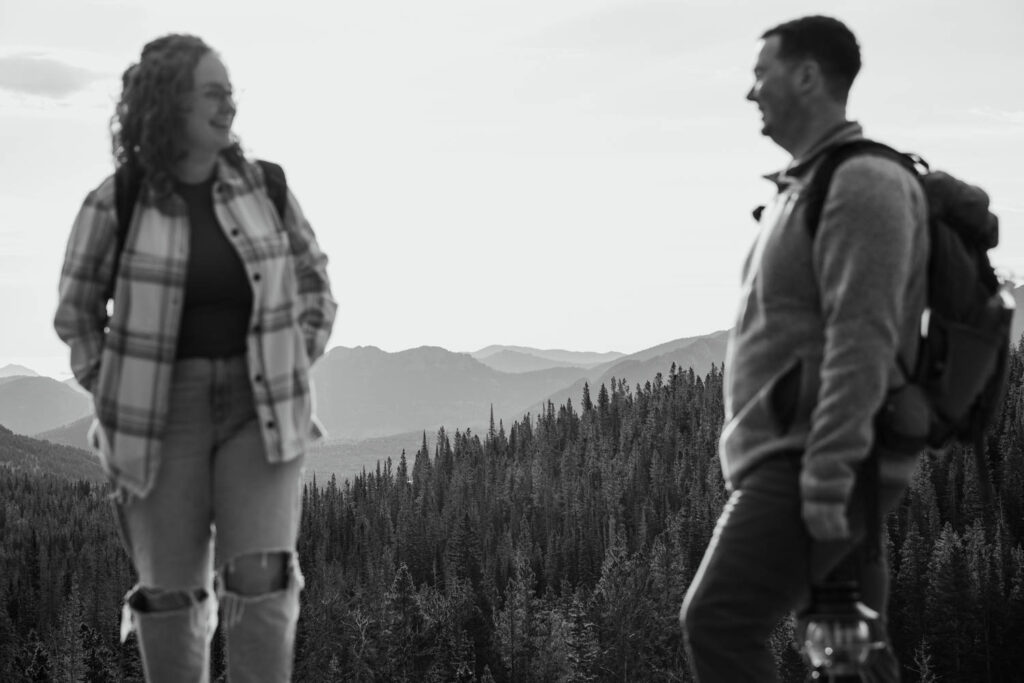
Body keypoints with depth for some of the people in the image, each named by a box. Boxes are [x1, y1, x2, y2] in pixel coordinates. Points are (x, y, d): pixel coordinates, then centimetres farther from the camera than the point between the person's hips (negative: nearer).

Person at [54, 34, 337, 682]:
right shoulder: (115, 203, -9)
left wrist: (292, 378, 1)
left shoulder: (264, 187, -2)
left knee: (261, 580, -9)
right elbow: (77, 313, 3)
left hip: (258, 409, 1)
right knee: (172, 593, 3)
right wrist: (114, 403, -3)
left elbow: (314, 286, 9)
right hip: (161, 413, -1)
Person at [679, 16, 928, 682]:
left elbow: (863, 339, -20)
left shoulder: (863, 184, -12)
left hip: (817, 461, -10)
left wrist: (827, 475, -25)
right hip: (792, 459, 10)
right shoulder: (805, 189, 19)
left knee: (718, 623, -18)